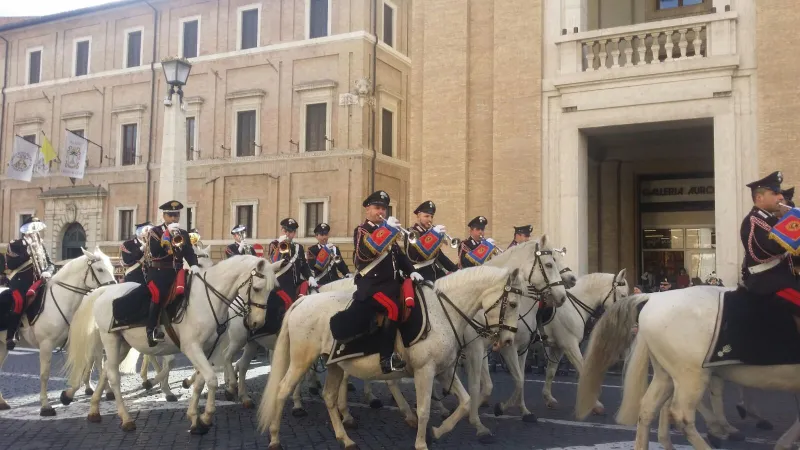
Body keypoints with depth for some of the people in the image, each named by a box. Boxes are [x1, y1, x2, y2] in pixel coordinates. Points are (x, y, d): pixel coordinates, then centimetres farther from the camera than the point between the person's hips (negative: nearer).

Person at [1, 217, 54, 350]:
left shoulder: (41, 245, 18)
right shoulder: (14, 245, 4)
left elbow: (50, 264, 14)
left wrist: (48, 272, -9)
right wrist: (27, 254, -14)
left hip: (37, 282, 5)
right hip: (20, 282, -5)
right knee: (19, 301, -31)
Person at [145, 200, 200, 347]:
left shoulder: (184, 234, 17)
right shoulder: (155, 231, 4)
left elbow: (189, 253, 6)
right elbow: (154, 251, -14)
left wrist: (194, 265, -16)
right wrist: (168, 233, -21)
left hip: (177, 272, 5)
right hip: (158, 272, -5)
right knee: (159, 295, -30)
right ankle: (152, 329, -23)